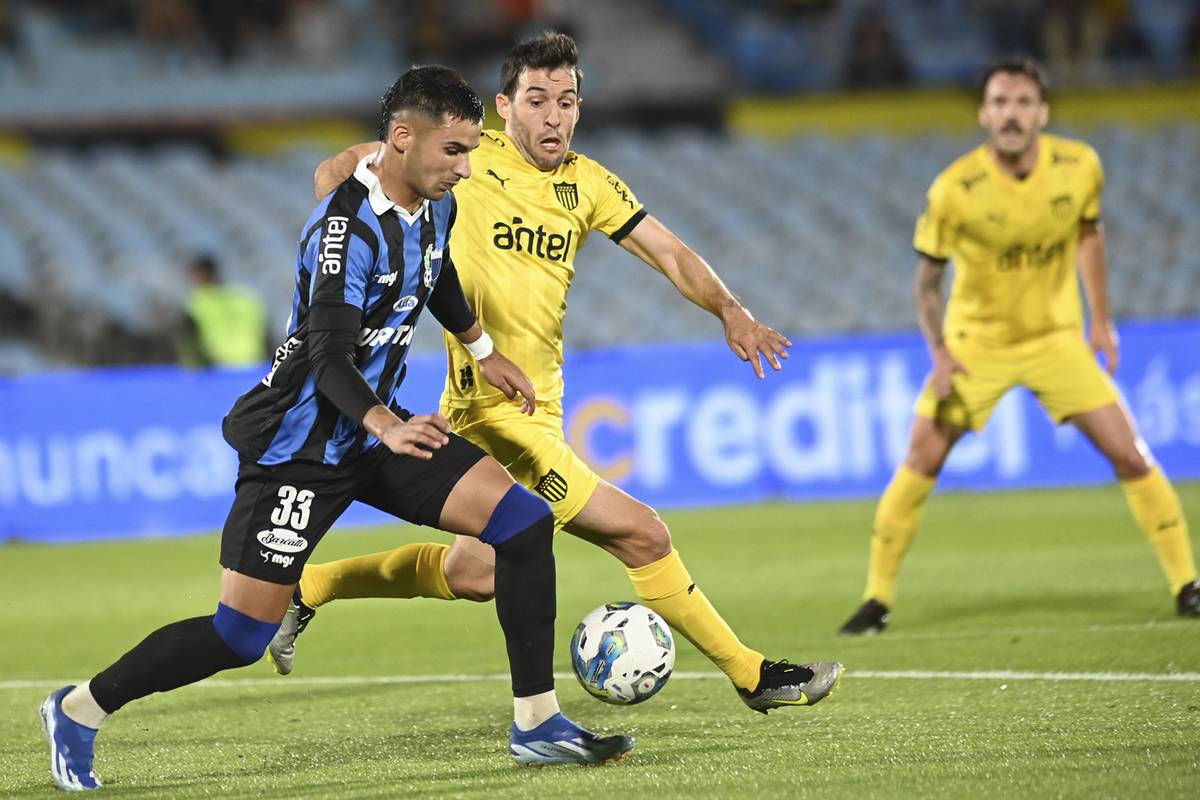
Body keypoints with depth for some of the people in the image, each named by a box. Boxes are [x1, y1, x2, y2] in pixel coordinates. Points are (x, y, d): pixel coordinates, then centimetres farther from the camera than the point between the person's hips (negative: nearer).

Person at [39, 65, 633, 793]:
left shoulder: (434, 208, 3)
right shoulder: (349, 228, -24)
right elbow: (328, 356, -32)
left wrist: (484, 350, 38)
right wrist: (387, 426, -48)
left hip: (382, 428, 8)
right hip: (301, 448, -8)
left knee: (526, 523, -8)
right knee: (242, 636, -7)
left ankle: (537, 725, -2)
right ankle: (79, 712, 12)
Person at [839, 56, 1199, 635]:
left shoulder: (1079, 167, -14)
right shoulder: (953, 190, -22)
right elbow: (928, 277, -7)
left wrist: (1101, 317, 5)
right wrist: (940, 354, -15)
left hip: (1057, 338, 2)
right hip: (975, 343, -2)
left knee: (1130, 454, -6)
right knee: (921, 461, -6)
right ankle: (877, 599, 7)